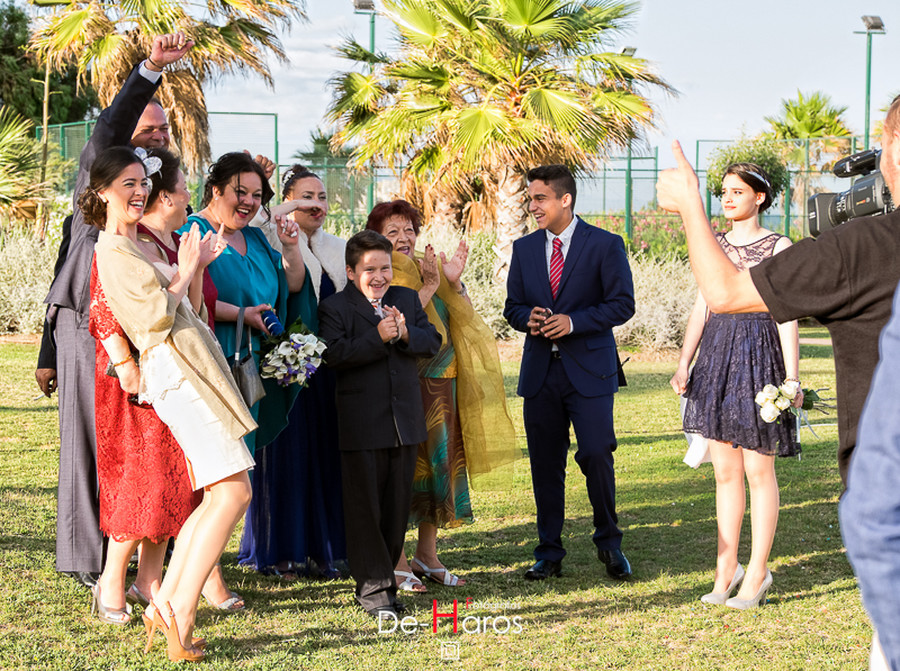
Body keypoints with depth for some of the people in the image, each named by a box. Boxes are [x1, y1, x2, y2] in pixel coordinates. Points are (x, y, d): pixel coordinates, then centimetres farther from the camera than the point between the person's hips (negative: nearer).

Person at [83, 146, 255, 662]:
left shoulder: (138, 248, 23)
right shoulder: (113, 251, -6)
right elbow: (157, 314, -16)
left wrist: (197, 265, 12)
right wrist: (186, 271, -2)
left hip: (191, 372, 10)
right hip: (175, 372, -10)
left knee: (219, 496, 7)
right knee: (234, 491, -16)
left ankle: (165, 605, 8)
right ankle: (181, 613, -17)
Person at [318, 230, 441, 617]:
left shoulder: (407, 300, 12)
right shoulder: (335, 307, -3)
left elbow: (432, 343, 4)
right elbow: (335, 355, -17)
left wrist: (405, 333, -15)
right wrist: (378, 337, -23)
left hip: (405, 421, 5)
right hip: (362, 424, -4)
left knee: (398, 505, 9)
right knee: (364, 506, 0)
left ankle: (384, 575, 21)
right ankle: (373, 587, 6)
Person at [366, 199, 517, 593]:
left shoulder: (428, 268, 15)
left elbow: (461, 320, 9)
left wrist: (454, 282, -7)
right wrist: (430, 287, -18)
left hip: (439, 380, 7)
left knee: (439, 460, 8)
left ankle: (427, 554, 17)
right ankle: (397, 562, 0)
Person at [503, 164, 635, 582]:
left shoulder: (605, 245, -3)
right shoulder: (524, 248, 11)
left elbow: (622, 304, -5)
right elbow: (512, 305, 16)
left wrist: (573, 322, -16)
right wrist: (528, 318, -8)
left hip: (589, 370, -4)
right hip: (540, 371, 4)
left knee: (596, 455, -10)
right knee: (545, 464, 5)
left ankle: (608, 542, 11)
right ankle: (549, 554, 14)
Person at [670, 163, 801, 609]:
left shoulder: (778, 247, -2)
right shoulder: (714, 246, 12)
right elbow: (701, 308, 11)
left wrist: (792, 376, -11)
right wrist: (683, 365, 3)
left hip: (760, 355, -5)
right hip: (717, 355, 5)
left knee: (758, 471, -1)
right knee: (725, 471, 8)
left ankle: (757, 573, 5)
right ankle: (726, 568, 15)